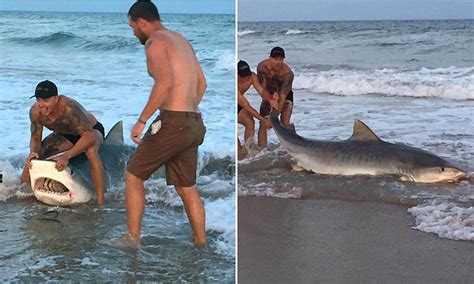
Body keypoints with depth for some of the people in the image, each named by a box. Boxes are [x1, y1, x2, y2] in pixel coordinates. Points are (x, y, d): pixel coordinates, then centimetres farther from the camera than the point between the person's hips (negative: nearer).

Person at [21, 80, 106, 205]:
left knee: (91, 150, -40)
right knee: (32, 159, -3)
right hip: (64, 134, 6)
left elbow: (89, 135, -46)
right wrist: (33, 152, -33)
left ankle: (101, 199, -37)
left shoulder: (68, 108, -42)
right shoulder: (35, 112, -23)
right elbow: (35, 138, -9)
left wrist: (67, 156, -56)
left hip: (91, 130, -6)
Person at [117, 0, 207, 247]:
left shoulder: (155, 41, -7)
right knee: (186, 187, 16)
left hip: (172, 123, -8)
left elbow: (165, 83, -22)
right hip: (193, 124, 8)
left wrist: (141, 121, -18)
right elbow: (201, 84, 24)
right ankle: (201, 243, 18)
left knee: (133, 175, 4)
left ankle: (132, 239, 6)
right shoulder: (181, 40, 20)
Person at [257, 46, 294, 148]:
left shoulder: (288, 73, -35)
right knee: (263, 124, -6)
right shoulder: (262, 66, -28)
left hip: (285, 95, -2)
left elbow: (283, 97, -35)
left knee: (285, 124, -14)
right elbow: (262, 87, -15)